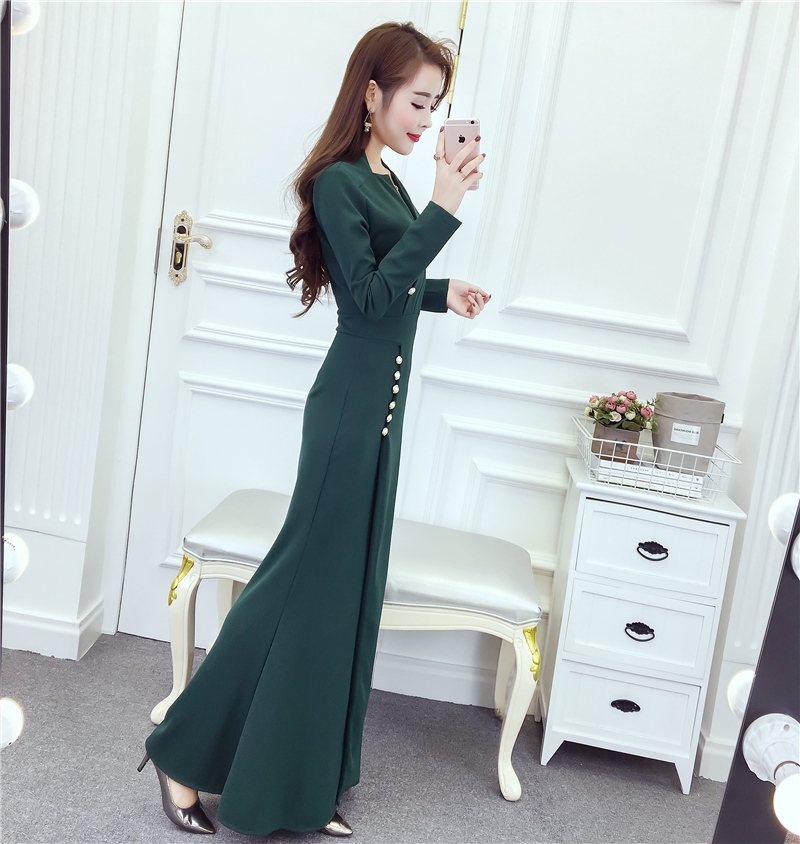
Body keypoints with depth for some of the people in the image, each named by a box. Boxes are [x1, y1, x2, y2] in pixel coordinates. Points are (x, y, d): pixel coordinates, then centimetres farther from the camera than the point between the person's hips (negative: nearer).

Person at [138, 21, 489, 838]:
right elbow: (368, 297, -21)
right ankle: (182, 749, 16)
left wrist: (441, 292, 5)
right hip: (349, 406, -9)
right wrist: (441, 211, -23)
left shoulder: (388, 181, 12)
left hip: (379, 403, 9)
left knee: (346, 588, 13)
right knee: (304, 582, -2)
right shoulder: (338, 181, -13)